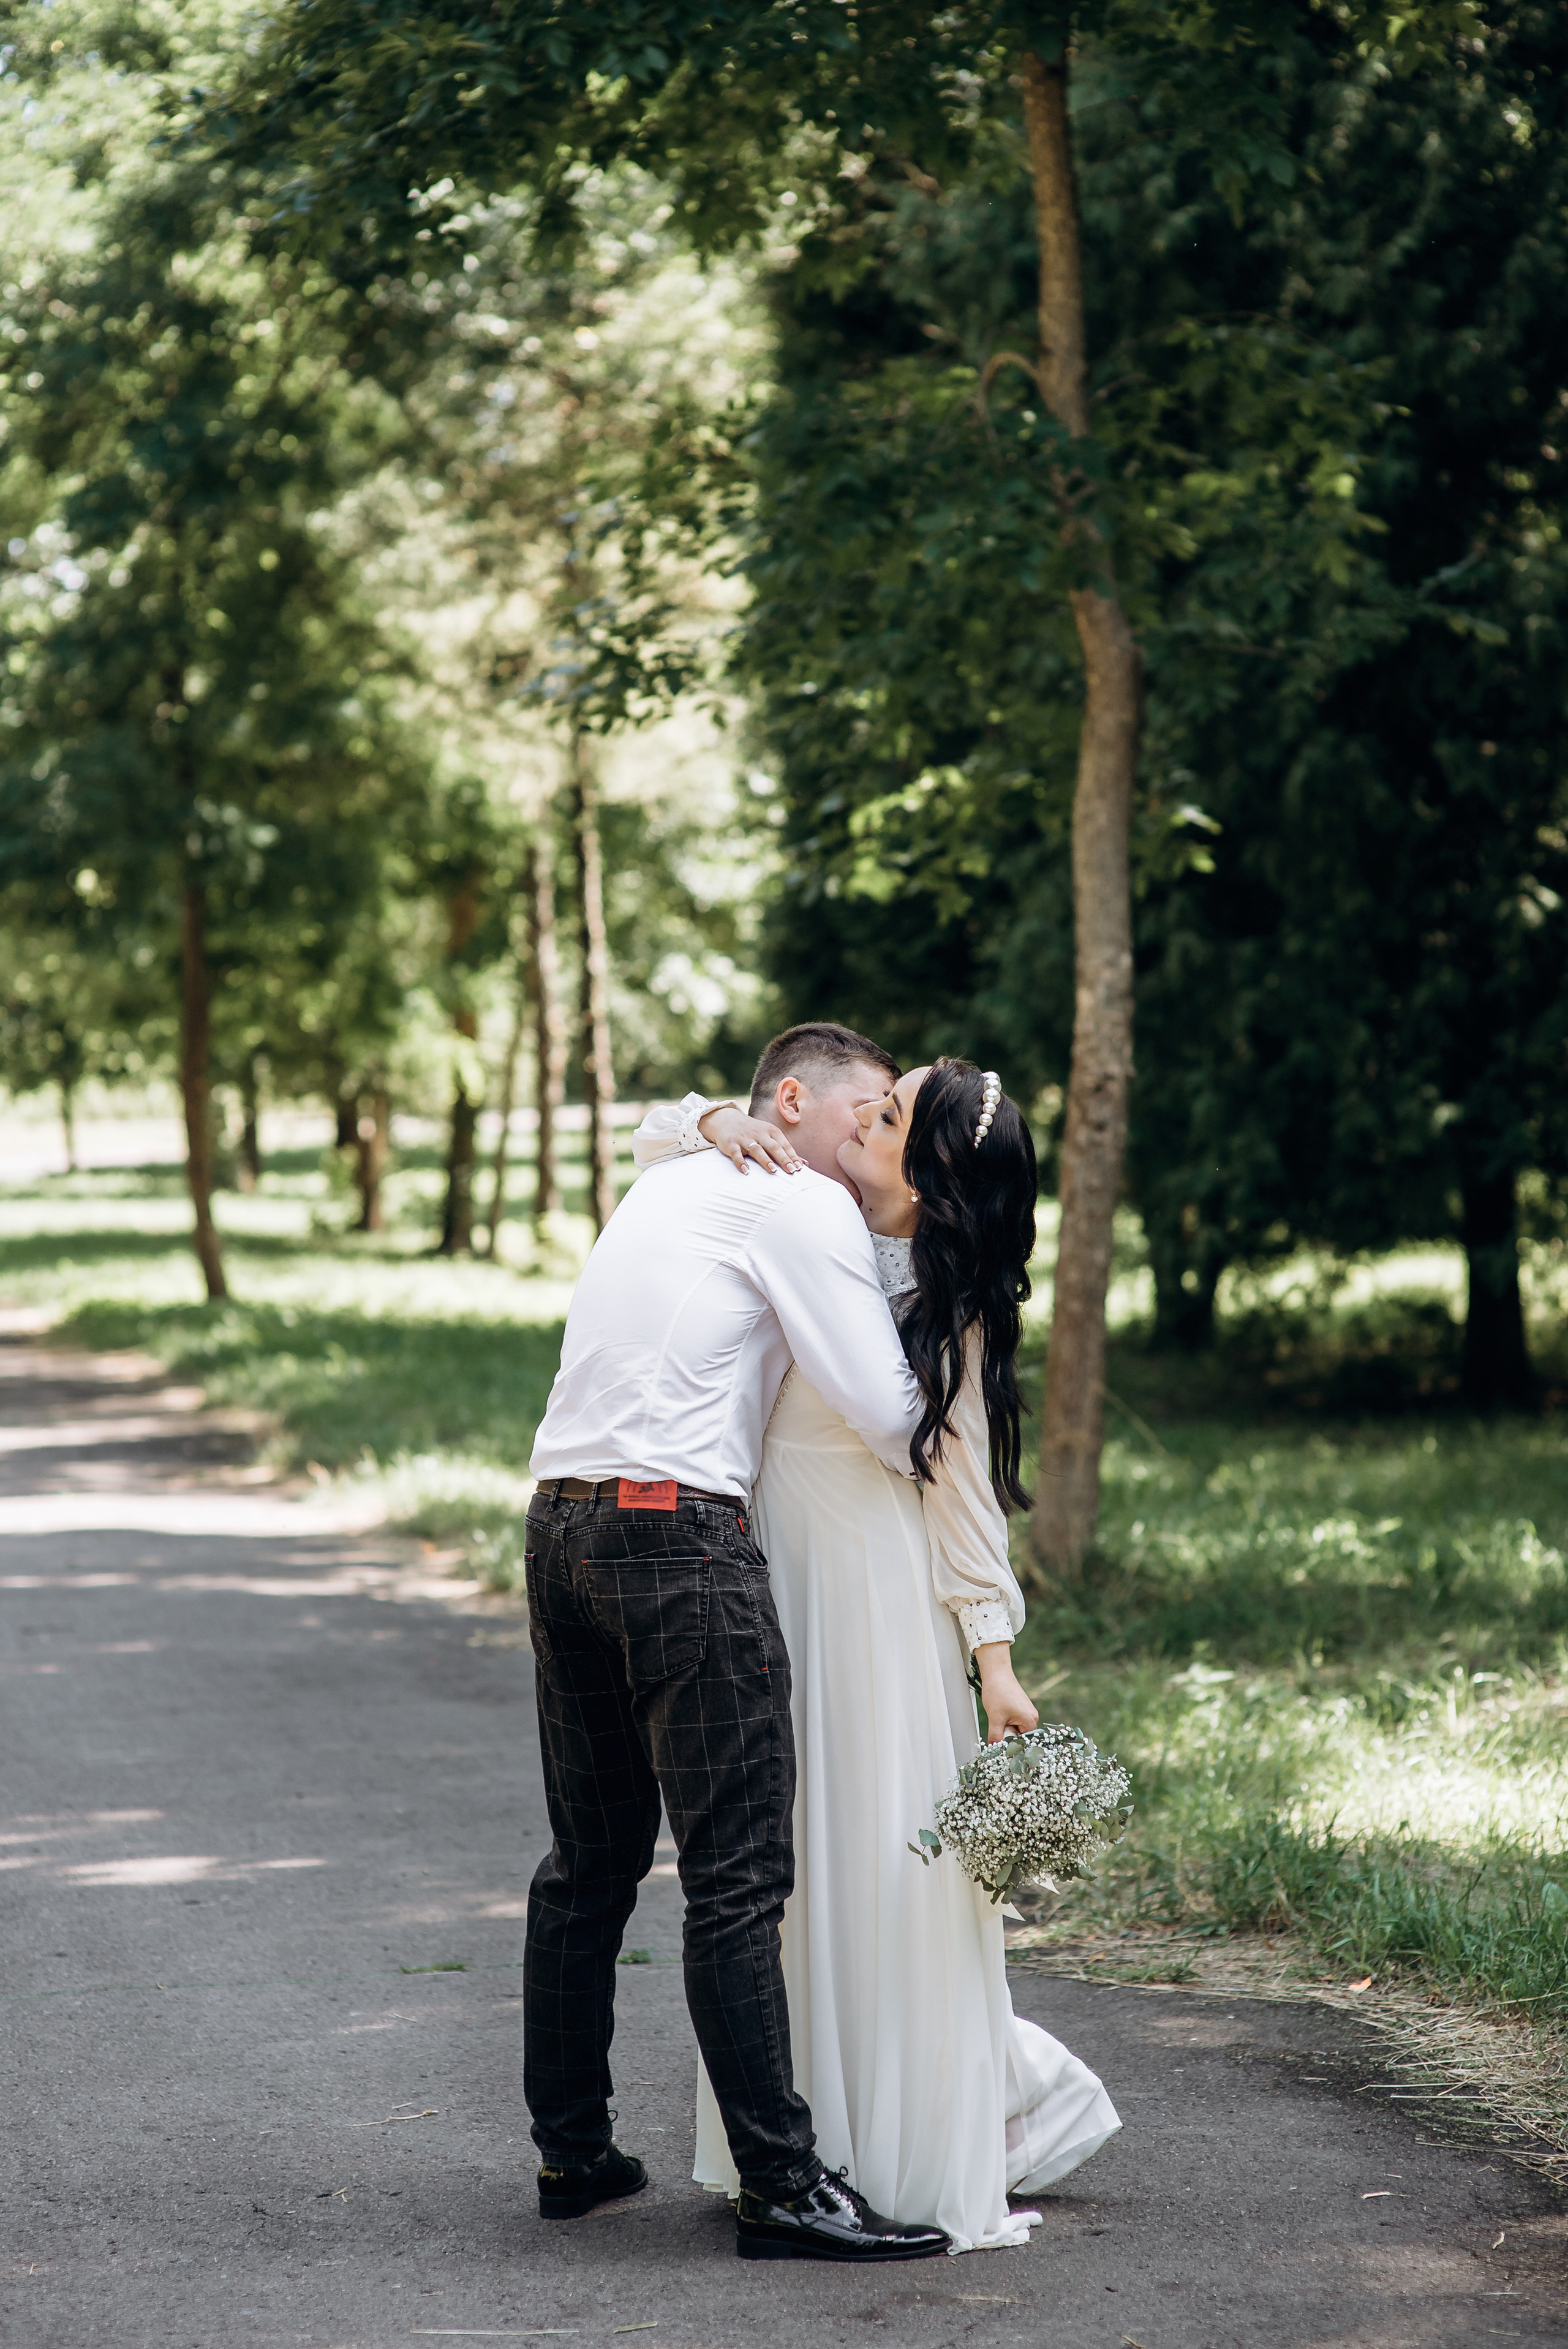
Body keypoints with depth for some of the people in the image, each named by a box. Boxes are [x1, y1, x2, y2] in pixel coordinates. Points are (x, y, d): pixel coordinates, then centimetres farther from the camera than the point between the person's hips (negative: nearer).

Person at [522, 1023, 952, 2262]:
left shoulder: (664, 1186, 22)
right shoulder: (803, 1206, -2)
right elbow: (884, 1413, -6)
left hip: (562, 1519, 9)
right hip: (680, 1531, -9)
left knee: (591, 1861, 15)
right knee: (738, 1875, -8)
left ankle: (571, 2150, 21)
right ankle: (782, 2186, -8)